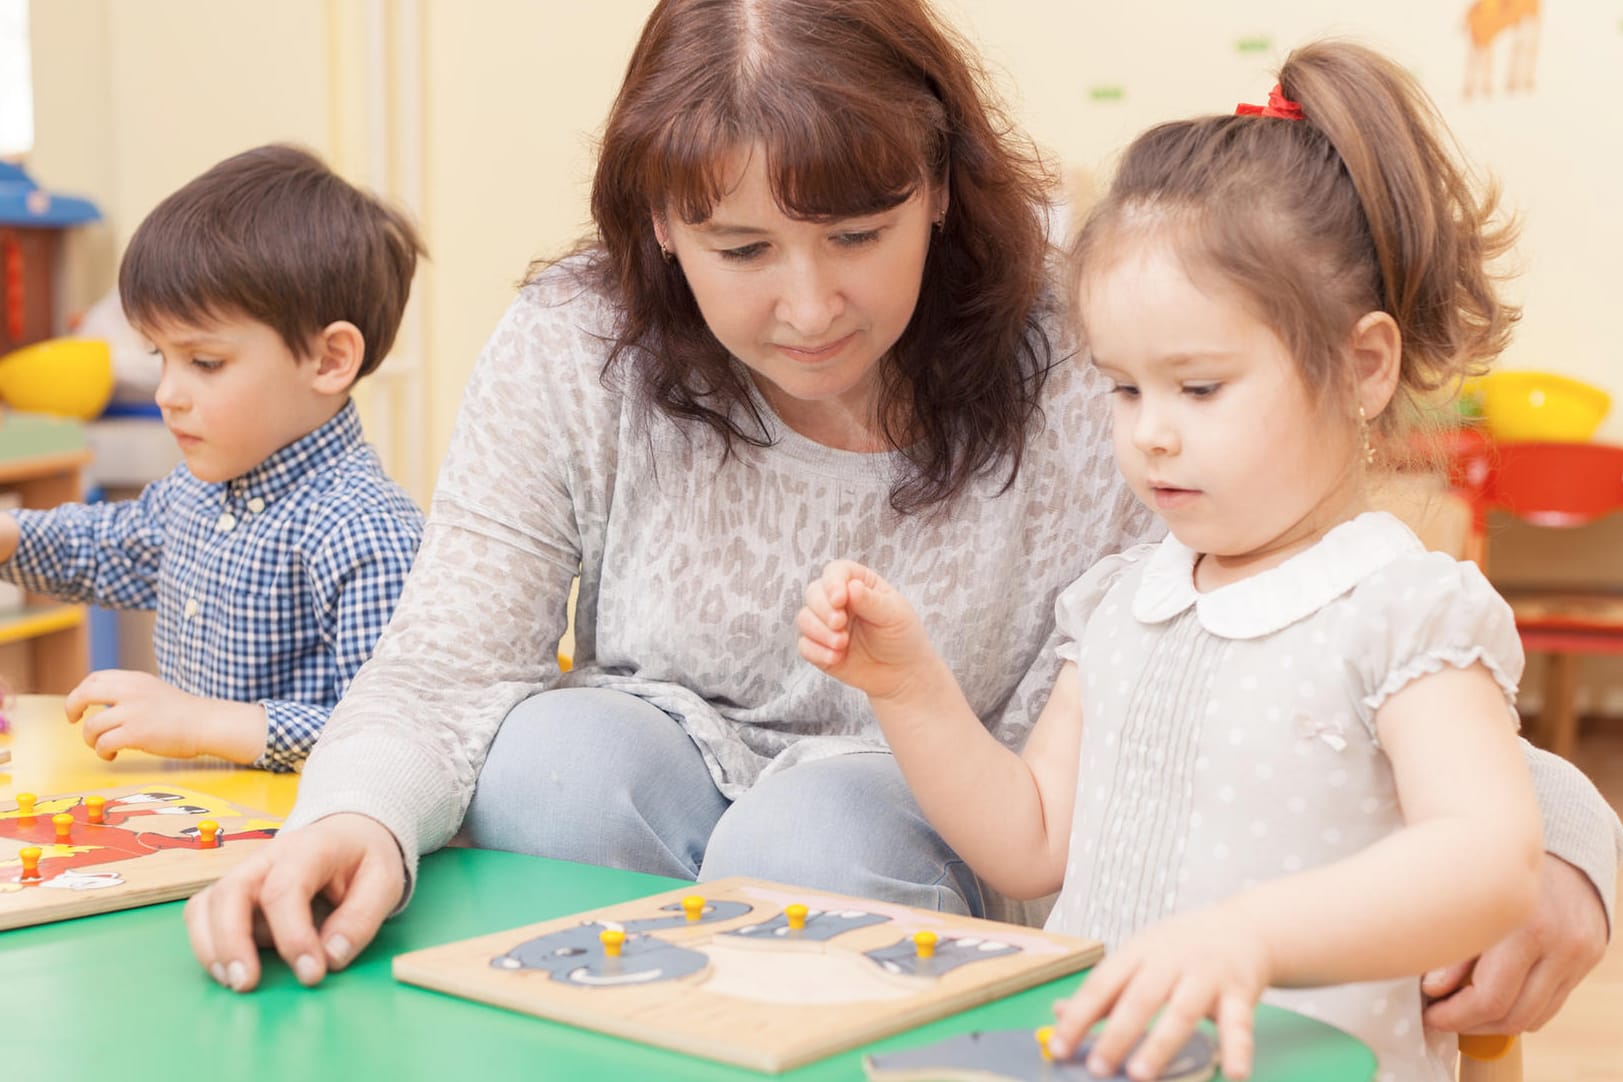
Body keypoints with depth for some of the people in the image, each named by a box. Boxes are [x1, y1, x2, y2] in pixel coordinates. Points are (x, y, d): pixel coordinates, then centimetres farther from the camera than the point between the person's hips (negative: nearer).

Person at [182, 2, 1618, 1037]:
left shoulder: (1075, 384, -19)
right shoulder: (570, 356, -13)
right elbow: (446, 664, -14)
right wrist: (354, 819, -37)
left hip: (934, 847, -1)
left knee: (813, 837, -33)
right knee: (560, 754, -30)